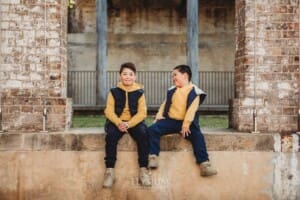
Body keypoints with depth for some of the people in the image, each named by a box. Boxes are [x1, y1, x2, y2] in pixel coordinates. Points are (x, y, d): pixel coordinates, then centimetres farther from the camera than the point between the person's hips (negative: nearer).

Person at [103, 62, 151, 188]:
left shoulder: (139, 92, 5)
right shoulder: (114, 92, 6)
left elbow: (142, 113, -4)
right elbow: (109, 111, -2)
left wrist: (129, 124, -20)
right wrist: (118, 123, -22)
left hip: (134, 122, 0)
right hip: (117, 122, 0)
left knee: (143, 134, -30)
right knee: (111, 135, -31)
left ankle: (143, 170, -23)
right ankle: (110, 170, -24)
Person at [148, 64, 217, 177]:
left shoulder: (194, 91, -4)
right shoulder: (172, 90, 13)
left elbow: (192, 109, -13)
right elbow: (164, 105, 15)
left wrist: (186, 125, -21)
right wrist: (159, 117, -2)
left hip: (185, 123, -4)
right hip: (170, 121, 4)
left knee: (197, 135, -27)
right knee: (152, 129, -19)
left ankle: (204, 164, -27)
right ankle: (153, 156, -17)